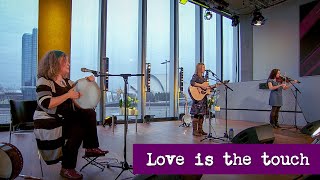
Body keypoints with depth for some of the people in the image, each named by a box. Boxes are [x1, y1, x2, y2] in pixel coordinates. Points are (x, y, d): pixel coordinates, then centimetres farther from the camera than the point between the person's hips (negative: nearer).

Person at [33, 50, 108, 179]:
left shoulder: (65, 81, 12)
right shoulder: (44, 81, -14)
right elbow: (45, 104, -29)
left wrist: (88, 81, -2)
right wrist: (68, 95, -28)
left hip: (65, 118, 8)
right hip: (48, 123, -8)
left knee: (89, 113, -7)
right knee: (78, 129, -25)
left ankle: (91, 148, -3)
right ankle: (67, 169, -10)